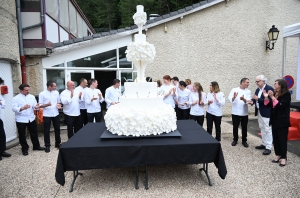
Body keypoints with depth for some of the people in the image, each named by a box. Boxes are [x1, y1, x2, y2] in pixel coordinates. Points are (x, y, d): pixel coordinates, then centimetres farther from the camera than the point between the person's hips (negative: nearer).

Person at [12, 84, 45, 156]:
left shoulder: (32, 97, 4)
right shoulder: (16, 98, -8)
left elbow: (34, 106, 3)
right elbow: (14, 109, -17)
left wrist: (36, 107, -22)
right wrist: (22, 108, -35)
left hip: (31, 118, 4)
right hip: (21, 120, -3)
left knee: (34, 133, 14)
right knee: (22, 135, 8)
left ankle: (36, 146, 31)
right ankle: (25, 149, 24)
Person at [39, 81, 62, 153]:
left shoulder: (56, 92, 4)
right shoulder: (42, 94, -9)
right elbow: (40, 105, -7)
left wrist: (59, 105, -6)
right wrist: (47, 105, -26)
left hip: (56, 114, 4)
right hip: (47, 115, -4)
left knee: (57, 129, 12)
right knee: (46, 130, 5)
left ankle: (58, 143, 28)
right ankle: (47, 145, 19)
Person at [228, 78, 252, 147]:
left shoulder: (248, 91, 4)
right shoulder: (234, 90, -3)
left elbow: (248, 101, -10)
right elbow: (230, 99, -13)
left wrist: (244, 99, -32)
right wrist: (234, 97, -34)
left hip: (244, 113, 2)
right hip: (235, 112, -2)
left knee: (244, 127, 9)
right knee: (235, 126, 7)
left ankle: (244, 141, 23)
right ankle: (235, 140, 24)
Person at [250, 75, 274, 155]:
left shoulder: (269, 88, -14)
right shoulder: (258, 89, 12)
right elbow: (255, 98, 12)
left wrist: (257, 99, -26)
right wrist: (252, 101, -10)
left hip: (266, 113, -8)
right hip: (259, 112, 9)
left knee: (268, 130, -2)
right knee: (262, 129, 17)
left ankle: (268, 147, 5)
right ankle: (264, 144, 28)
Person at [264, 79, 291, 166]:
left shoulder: (286, 94, -11)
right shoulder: (274, 93, 6)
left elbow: (280, 105, -22)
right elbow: (267, 105, 7)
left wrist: (272, 97, -26)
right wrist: (266, 97, -7)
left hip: (282, 121, -6)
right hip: (274, 120, 6)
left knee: (282, 139, 1)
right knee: (275, 138, 12)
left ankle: (283, 157, 13)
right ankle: (278, 155, 25)